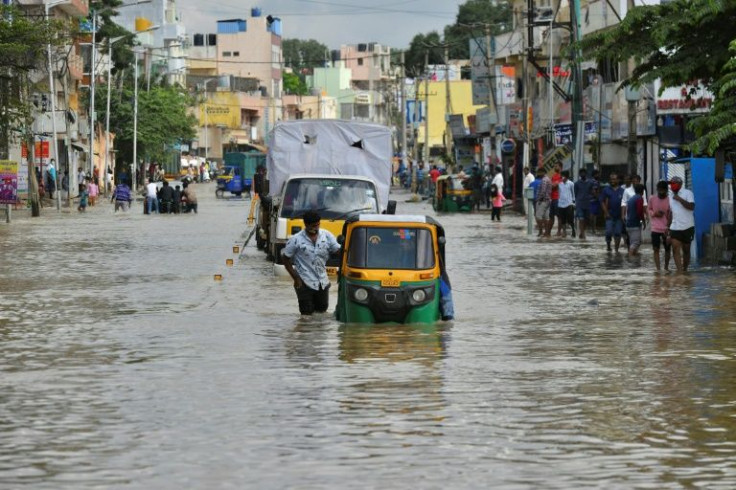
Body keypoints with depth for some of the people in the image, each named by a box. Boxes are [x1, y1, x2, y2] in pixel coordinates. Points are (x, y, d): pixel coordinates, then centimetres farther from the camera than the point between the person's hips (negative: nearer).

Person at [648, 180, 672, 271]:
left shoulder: (669, 200, -6)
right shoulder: (652, 199, -1)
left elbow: (670, 215, -4)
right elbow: (649, 209, 14)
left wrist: (668, 228, -12)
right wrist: (654, 213, -8)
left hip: (666, 229, -1)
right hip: (655, 229, 1)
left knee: (667, 249, 9)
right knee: (656, 249, -3)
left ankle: (666, 267, 25)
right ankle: (658, 268, -2)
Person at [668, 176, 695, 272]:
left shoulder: (688, 193, -4)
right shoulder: (671, 195, 14)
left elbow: (691, 206, -18)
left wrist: (679, 199, -20)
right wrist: (667, 226, 18)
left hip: (687, 227, -4)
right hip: (675, 227, 4)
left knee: (686, 250, 7)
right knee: (675, 249, -13)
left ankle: (685, 270, 20)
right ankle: (679, 271, -19)